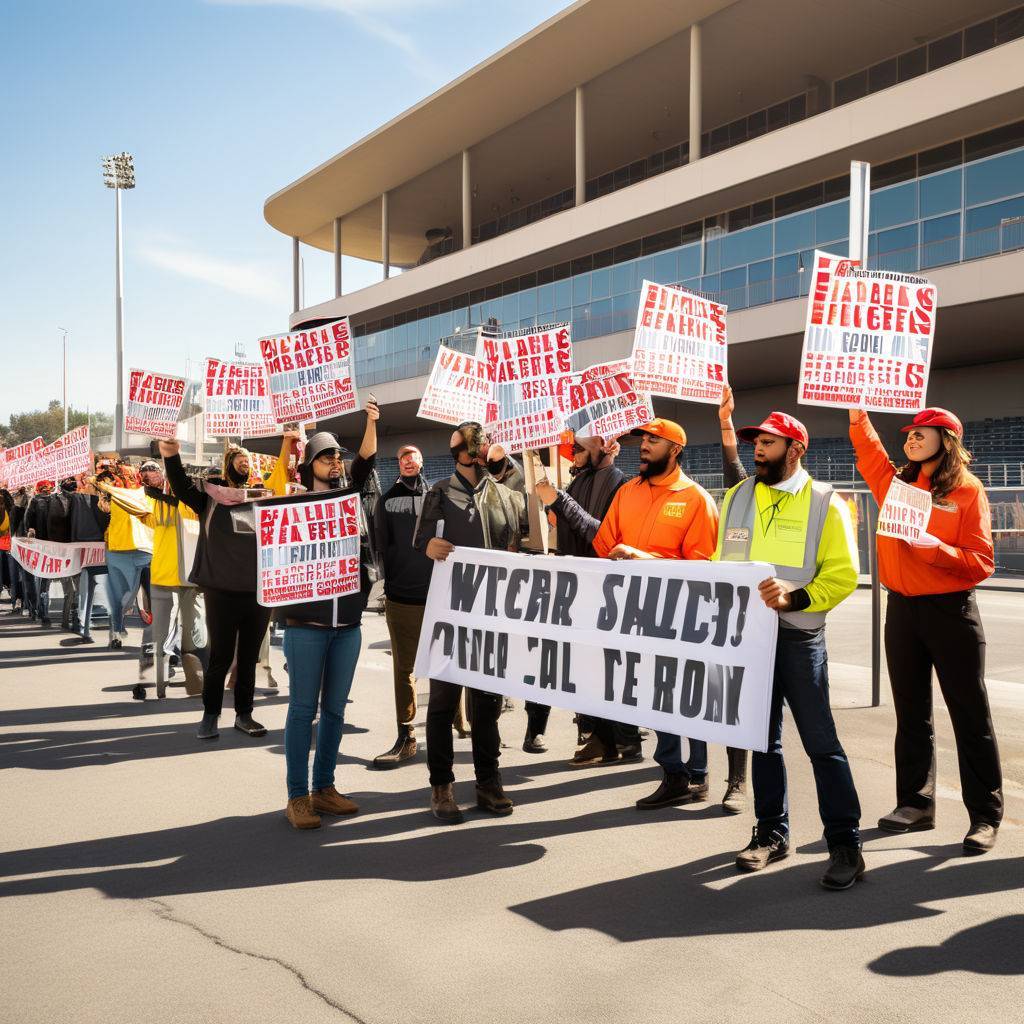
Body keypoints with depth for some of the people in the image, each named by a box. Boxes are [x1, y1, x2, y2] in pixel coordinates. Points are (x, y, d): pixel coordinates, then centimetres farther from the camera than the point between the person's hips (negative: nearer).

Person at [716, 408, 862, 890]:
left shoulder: (824, 502, -5)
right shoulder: (737, 497, 10)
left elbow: (843, 575, -8)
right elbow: (720, 561, 15)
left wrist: (795, 598, -22)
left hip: (799, 636, -5)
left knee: (821, 742, -3)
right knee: (763, 738, 13)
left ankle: (846, 845, 6)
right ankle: (771, 832, 25)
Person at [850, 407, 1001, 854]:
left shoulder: (968, 490, -6)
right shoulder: (895, 483, 8)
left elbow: (980, 564, -10)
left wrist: (934, 547, -23)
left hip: (951, 613, -5)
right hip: (902, 611, 5)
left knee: (970, 715, 1)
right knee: (911, 713, 12)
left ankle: (985, 816, 10)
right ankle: (915, 804, 23)